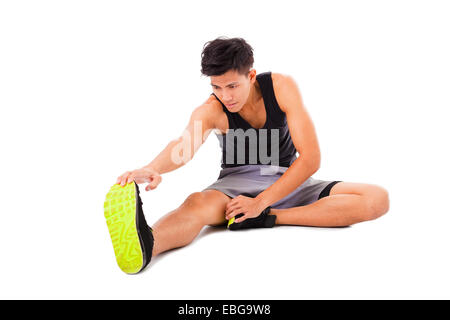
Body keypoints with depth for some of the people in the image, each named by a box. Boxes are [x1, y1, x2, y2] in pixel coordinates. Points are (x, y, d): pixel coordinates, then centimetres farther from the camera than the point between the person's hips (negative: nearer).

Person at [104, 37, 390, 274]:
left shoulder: (281, 87, -14)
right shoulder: (210, 111, -15)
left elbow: (311, 158, -18)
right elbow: (184, 146, -37)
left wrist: (261, 204, -25)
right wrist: (153, 169, -62)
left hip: (290, 180, 2)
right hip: (240, 181, -2)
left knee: (377, 199, -20)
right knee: (197, 203, -37)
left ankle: (269, 219, -31)